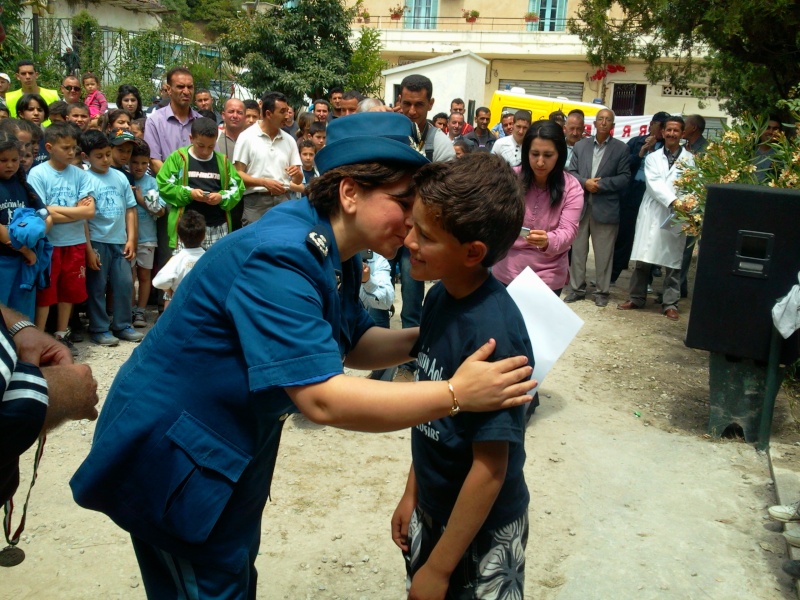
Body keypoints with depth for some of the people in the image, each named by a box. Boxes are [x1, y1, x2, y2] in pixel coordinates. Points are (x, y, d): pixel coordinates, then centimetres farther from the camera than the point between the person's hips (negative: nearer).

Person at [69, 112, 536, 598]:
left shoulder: (332, 255, 0)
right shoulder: (279, 256, -30)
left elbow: (352, 346, 7)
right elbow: (323, 399, -36)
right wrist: (456, 393, -32)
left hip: (233, 448, 9)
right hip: (172, 454, -9)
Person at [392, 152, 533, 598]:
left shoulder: (493, 333, -29)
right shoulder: (440, 296, -7)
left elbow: (490, 467, -24)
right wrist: (412, 493, 11)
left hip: (481, 530, -7)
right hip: (432, 510, 7)